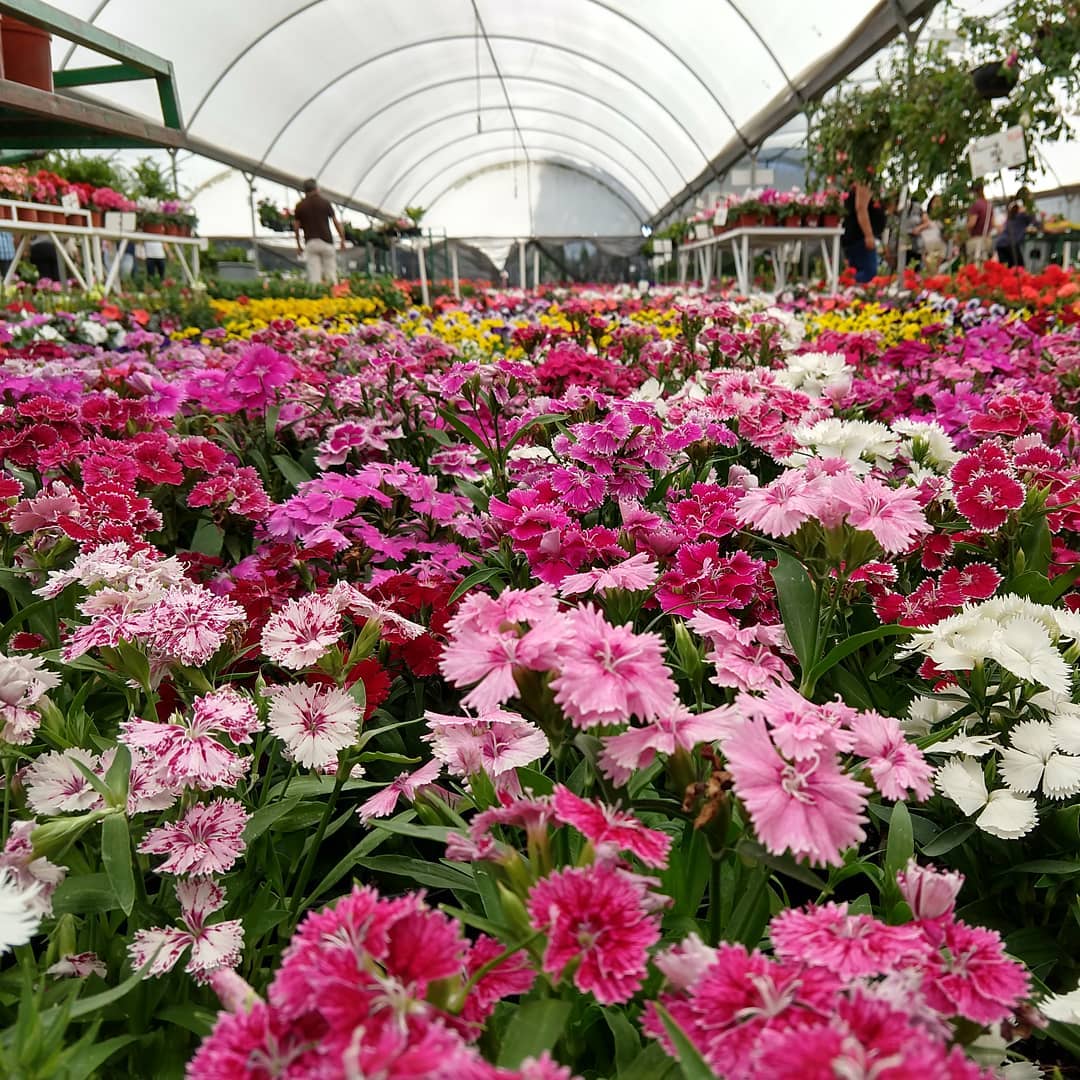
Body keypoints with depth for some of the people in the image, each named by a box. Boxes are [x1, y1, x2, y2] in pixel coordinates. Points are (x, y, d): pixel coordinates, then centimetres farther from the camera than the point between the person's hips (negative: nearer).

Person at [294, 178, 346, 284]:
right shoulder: (325, 202, 4)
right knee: (331, 273, 3)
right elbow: (336, 222, 3)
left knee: (314, 277, -3)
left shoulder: (300, 206, 7)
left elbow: (296, 227, 9)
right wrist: (342, 240, 12)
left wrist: (298, 245, 20)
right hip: (326, 242, -1)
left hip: (310, 243, 1)